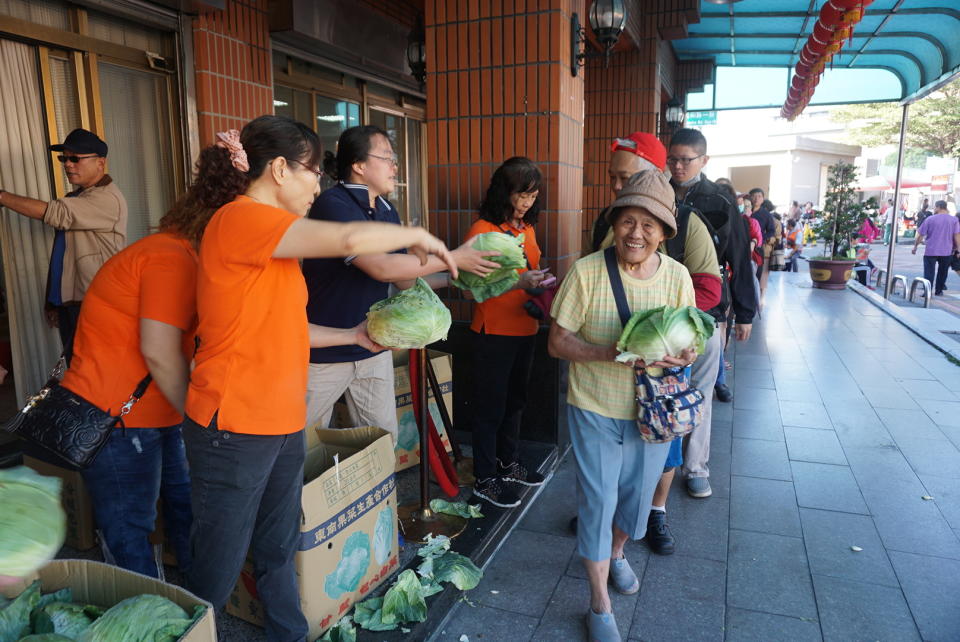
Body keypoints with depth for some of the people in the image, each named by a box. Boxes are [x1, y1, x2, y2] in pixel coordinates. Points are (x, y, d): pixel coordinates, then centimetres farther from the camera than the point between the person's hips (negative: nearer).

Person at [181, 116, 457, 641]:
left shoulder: (268, 233, 11)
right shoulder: (239, 218, -18)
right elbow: (349, 240, -28)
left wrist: (355, 336, 14)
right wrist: (419, 235, -11)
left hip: (283, 425, 9)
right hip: (235, 430, -9)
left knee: (278, 552, 22)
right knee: (218, 571, 8)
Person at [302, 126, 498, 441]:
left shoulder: (388, 212, 6)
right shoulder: (332, 205, -18)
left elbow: (404, 278, 11)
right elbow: (382, 268, -26)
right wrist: (454, 258, -19)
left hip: (372, 348, 7)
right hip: (325, 350, -6)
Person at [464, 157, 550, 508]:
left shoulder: (527, 228, 9)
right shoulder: (482, 229, -14)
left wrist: (538, 281, 2)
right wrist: (518, 282, -28)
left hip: (524, 329, 8)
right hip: (494, 332, -8)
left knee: (515, 399, 19)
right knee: (491, 405, 3)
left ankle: (509, 463, 37)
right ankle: (485, 479, 17)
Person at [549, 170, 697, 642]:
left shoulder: (677, 276, -7)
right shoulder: (586, 272, -16)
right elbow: (557, 342, -12)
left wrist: (683, 356, -23)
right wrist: (608, 353, -28)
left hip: (652, 409, 3)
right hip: (595, 408, -3)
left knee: (637, 495, 19)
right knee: (598, 500, 2)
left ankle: (616, 554, 52)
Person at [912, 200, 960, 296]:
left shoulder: (930, 219, -4)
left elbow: (920, 235, -1)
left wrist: (915, 247, 9)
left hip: (930, 251, -2)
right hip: (947, 252, 2)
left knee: (929, 272, 0)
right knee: (942, 272, 18)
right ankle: (938, 291, 24)